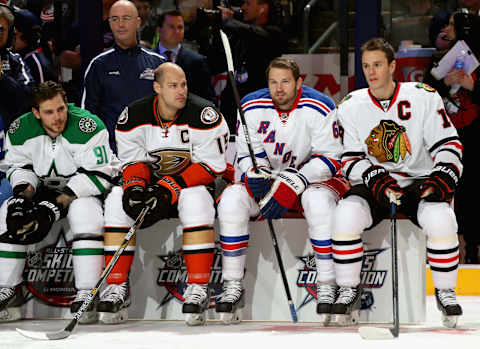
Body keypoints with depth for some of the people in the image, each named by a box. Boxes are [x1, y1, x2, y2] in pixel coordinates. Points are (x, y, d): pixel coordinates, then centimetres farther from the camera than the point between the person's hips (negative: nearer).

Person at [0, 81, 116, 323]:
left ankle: (86, 294, -31)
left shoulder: (88, 127, -28)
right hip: (44, 190, 5)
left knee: (85, 213, -36)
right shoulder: (20, 130, -12)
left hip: (85, 191, -5)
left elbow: (98, 175, -28)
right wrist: (23, 191, -20)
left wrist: (57, 204, -31)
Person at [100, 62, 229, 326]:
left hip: (193, 183, -3)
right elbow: (132, 160, -1)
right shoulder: (134, 116, -8)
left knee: (195, 200, -36)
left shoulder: (203, 115, -19)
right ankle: (117, 286, -15)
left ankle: (198, 288, -32)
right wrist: (135, 186, -24)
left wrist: (170, 188, -27)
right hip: (152, 182, 4)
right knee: (117, 200, -21)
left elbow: (211, 165, -18)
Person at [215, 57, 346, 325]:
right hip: (269, 179, 3)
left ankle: (327, 285, -28)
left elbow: (330, 159, -17)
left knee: (318, 200, -37)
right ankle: (233, 287, -17)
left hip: (312, 178, -3)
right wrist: (255, 174, -23)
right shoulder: (253, 107, -5)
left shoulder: (319, 108, -15)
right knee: (231, 199, -23)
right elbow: (247, 154, 1)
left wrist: (293, 184, -30)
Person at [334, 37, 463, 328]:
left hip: (419, 181, -1)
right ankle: (349, 290, -10)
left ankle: (445, 292, -10)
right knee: (347, 214, -30)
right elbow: (350, 159, 0)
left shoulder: (424, 98, -3)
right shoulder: (351, 107, 2)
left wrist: (442, 177, -20)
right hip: (373, 183, 1)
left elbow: (448, 144, -2)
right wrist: (377, 181, -19)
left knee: (440, 219, -32)